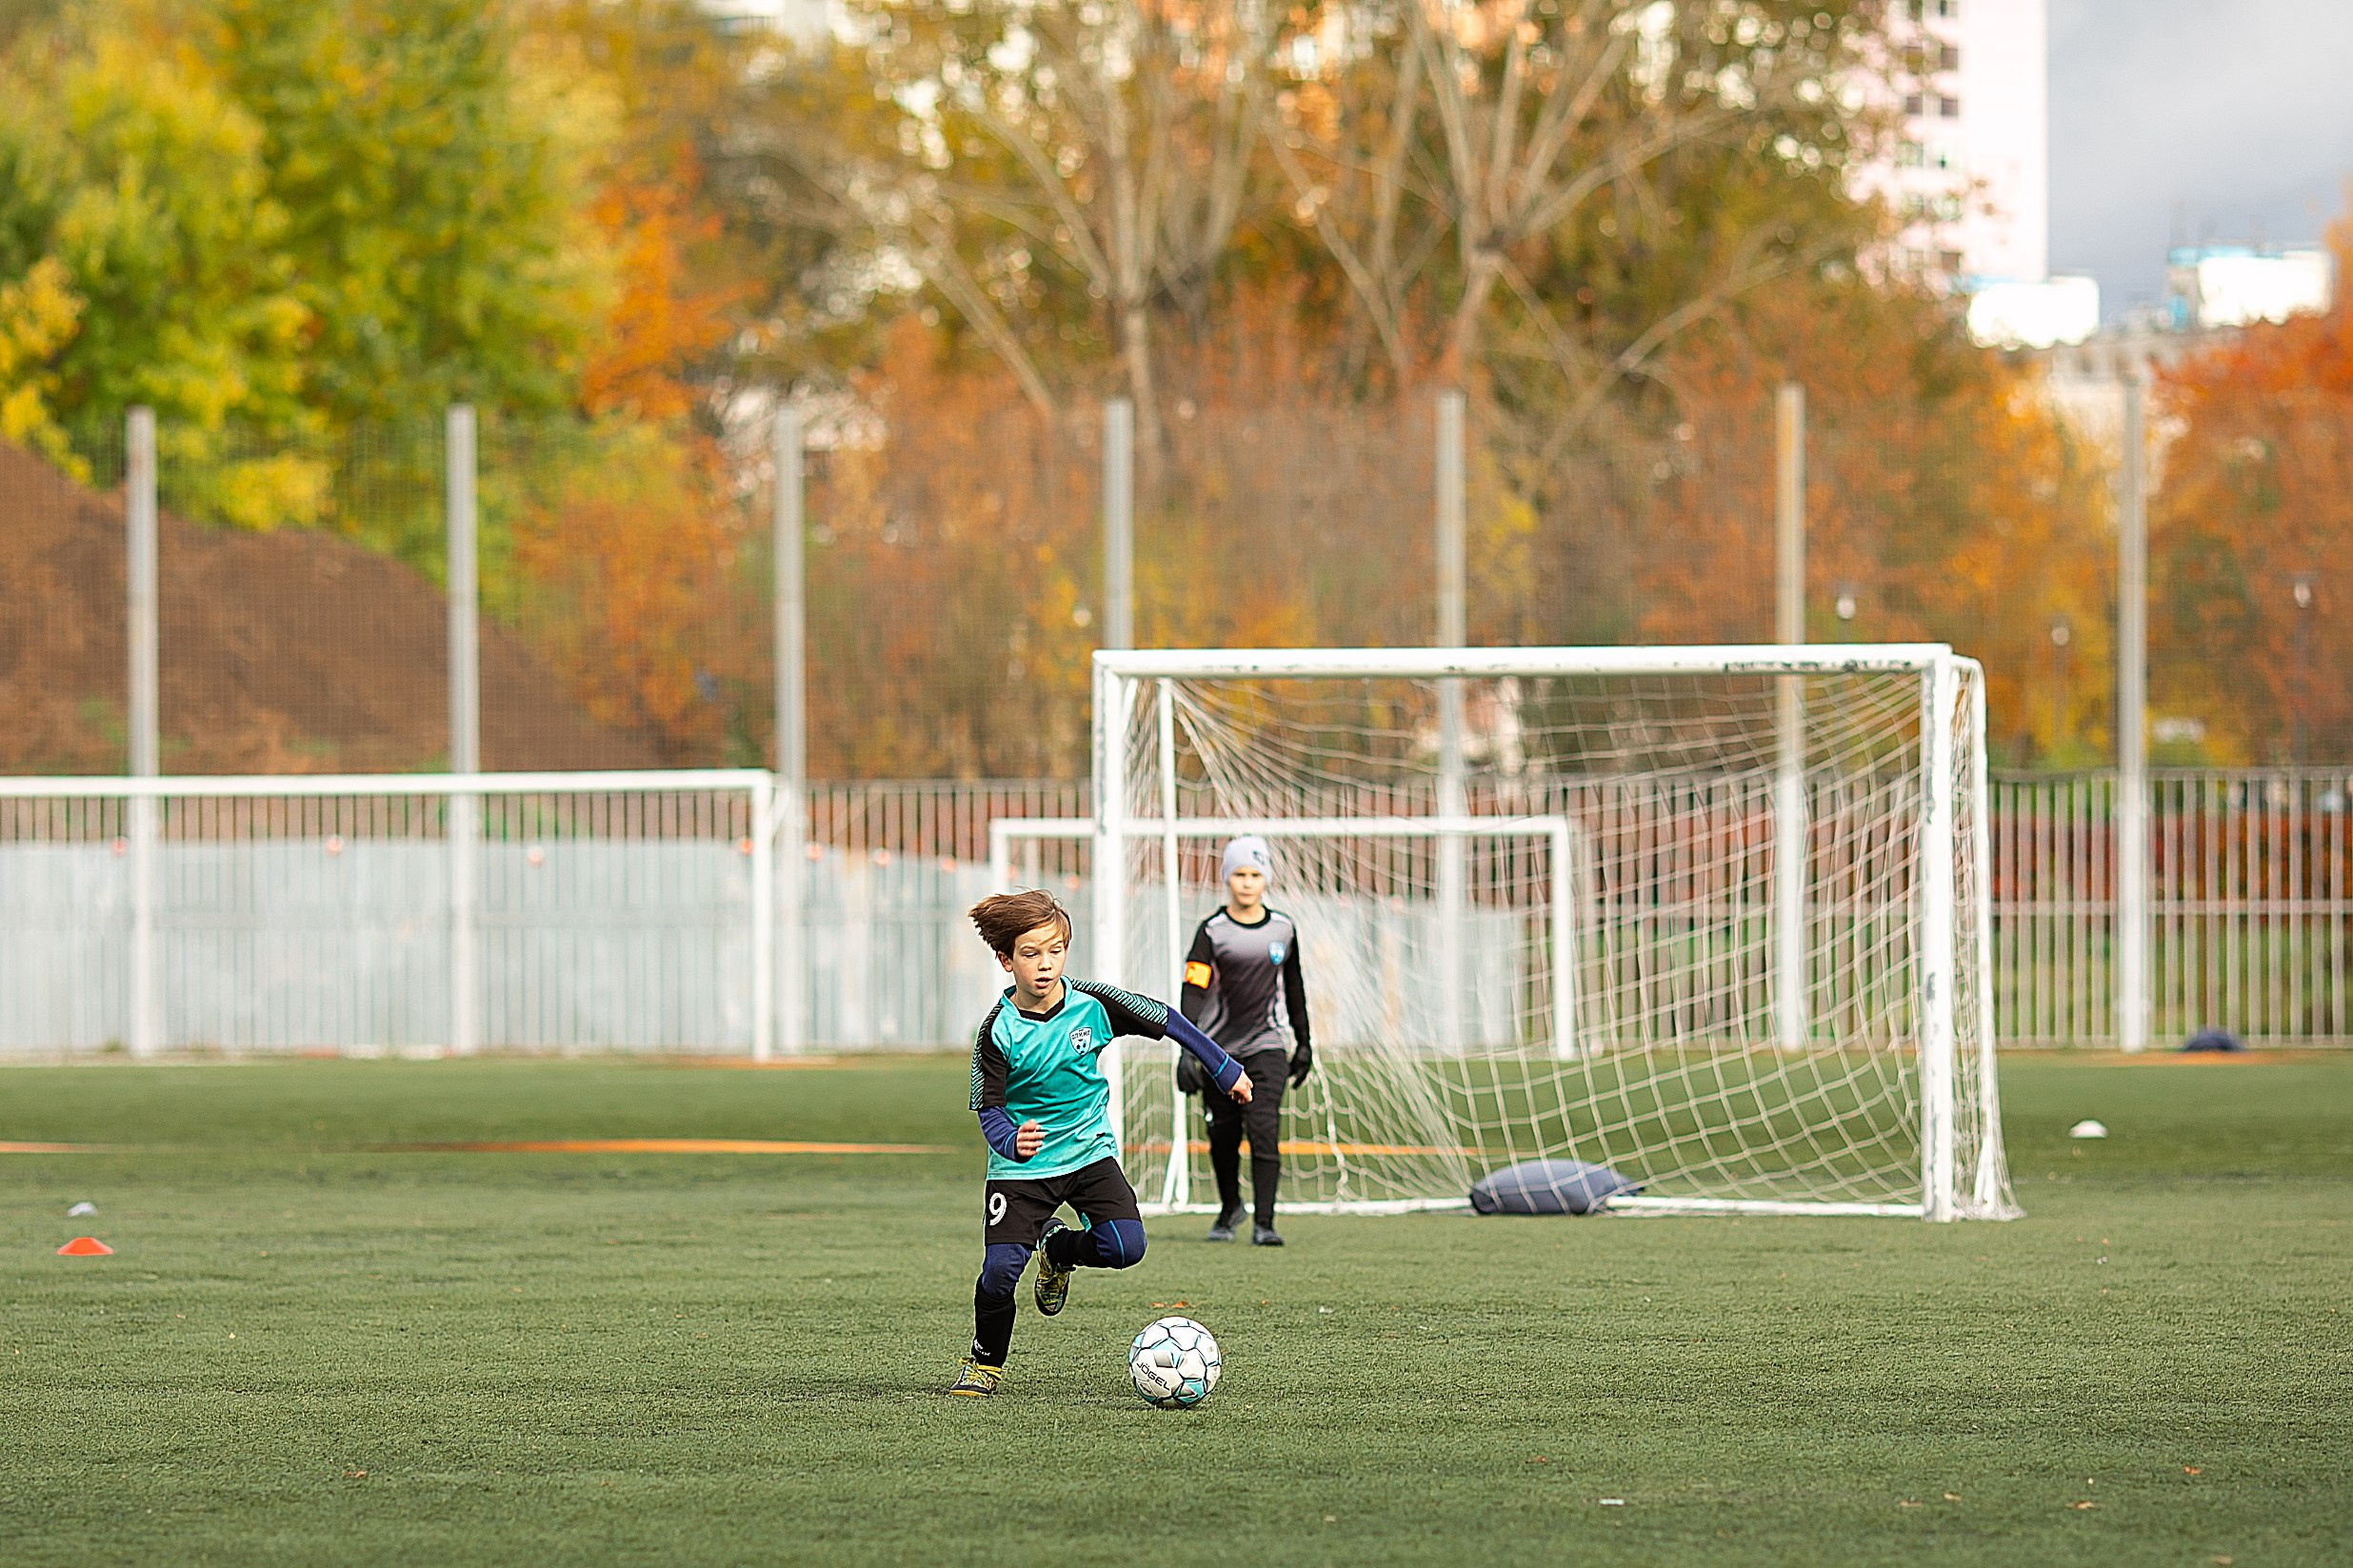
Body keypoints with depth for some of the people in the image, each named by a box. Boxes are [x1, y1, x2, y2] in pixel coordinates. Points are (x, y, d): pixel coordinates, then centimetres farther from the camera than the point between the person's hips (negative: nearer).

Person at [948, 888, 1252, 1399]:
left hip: (1089, 1150, 2)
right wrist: (1010, 1142, -35)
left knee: (1126, 1246, -19)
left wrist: (1226, 1070, 8)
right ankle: (985, 1363, 13)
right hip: (1021, 1165, -2)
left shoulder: (1092, 1004, -10)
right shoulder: (1000, 1031, -15)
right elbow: (989, 1108, -11)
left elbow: (1165, 1020, 3)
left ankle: (1058, 1249, 16)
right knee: (1000, 1270, -15)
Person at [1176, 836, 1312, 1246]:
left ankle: (1263, 1223, -13)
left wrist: (1304, 1043, 18)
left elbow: (1293, 988, 17)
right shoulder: (1212, 931, -6)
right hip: (1219, 1048, -1)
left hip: (1265, 1046, 1)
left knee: (1264, 1129, -14)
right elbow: (1193, 993, -13)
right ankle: (1229, 1208, 32)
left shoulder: (1283, 928, 4)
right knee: (1223, 1135, 7)